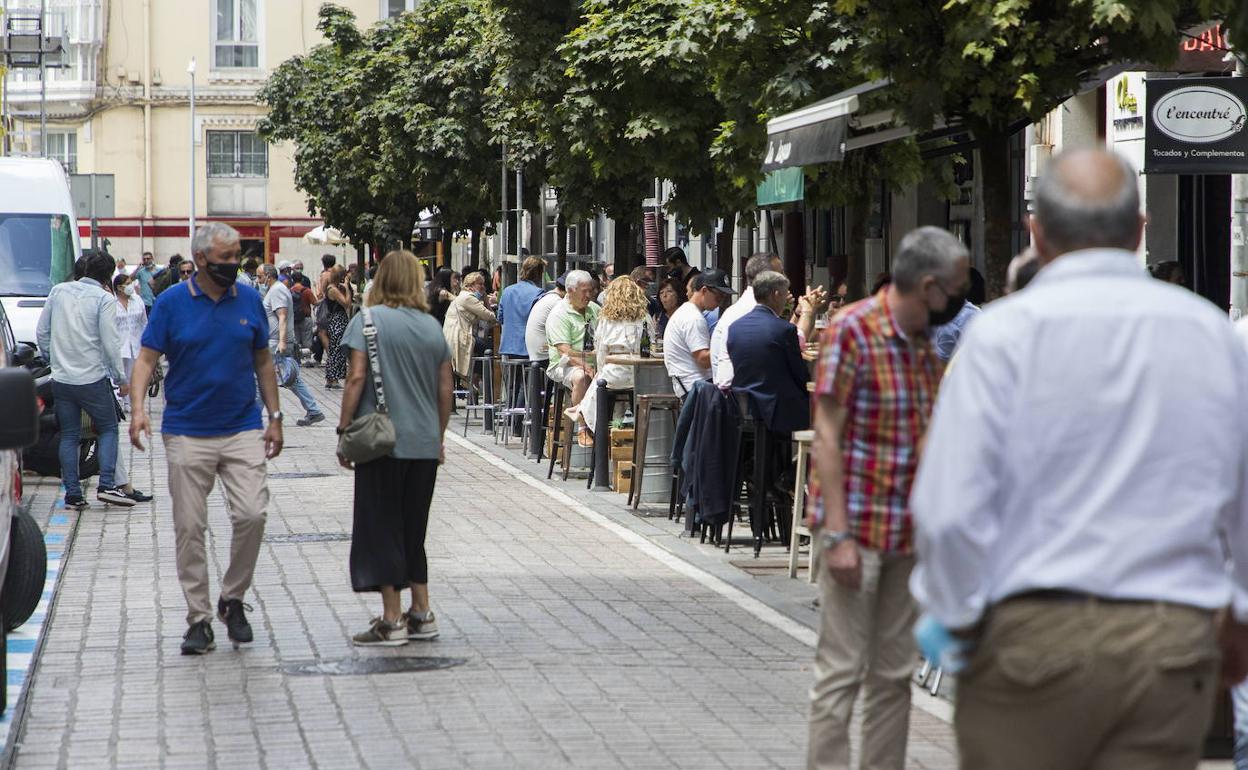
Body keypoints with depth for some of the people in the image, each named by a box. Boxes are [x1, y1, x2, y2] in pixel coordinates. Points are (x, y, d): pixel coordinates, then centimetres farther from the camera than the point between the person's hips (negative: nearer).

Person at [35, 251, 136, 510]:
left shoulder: (58, 291, 4)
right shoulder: (104, 299, -9)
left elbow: (41, 333, 8)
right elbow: (110, 343, -10)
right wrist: (120, 378, 0)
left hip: (61, 379, 4)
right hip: (93, 379, -4)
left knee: (69, 435, 10)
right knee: (108, 429, 10)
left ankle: (72, 493, 9)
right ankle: (106, 485, -2)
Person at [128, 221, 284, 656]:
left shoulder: (250, 301, 5)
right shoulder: (172, 303, -2)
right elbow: (147, 359, -3)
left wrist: (274, 417, 10)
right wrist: (138, 407, -19)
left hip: (243, 430, 1)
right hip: (187, 434, -1)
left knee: (252, 514, -12)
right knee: (189, 528, 1)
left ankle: (233, 599, 9)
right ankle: (198, 618, 11)